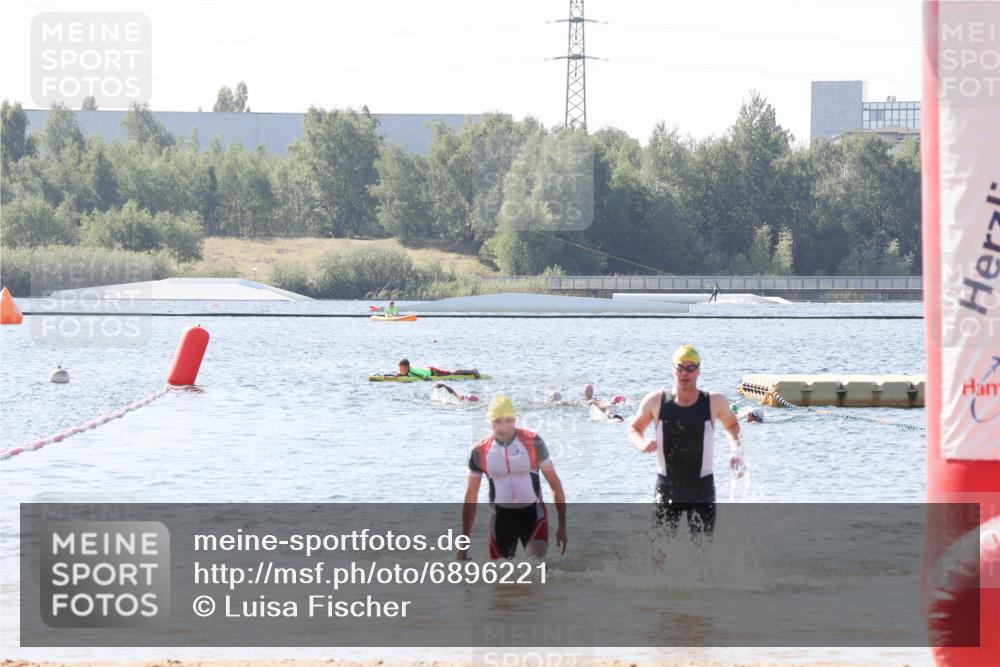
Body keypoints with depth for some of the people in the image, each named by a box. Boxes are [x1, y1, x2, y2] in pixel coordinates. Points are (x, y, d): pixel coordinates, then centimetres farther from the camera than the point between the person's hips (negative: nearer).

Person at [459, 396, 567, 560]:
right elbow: (470, 498, 4)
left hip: (533, 513, -2)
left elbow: (555, 483, -3)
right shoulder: (480, 452, -5)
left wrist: (562, 525, -7)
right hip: (501, 517, 2)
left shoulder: (532, 442, -10)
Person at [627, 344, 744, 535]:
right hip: (667, 486, 0)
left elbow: (731, 425, 17)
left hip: (702, 486, 0)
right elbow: (634, 428, 10)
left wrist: (735, 447, -3)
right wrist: (641, 444, -12)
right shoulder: (656, 401, -3)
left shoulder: (714, 402, -2)